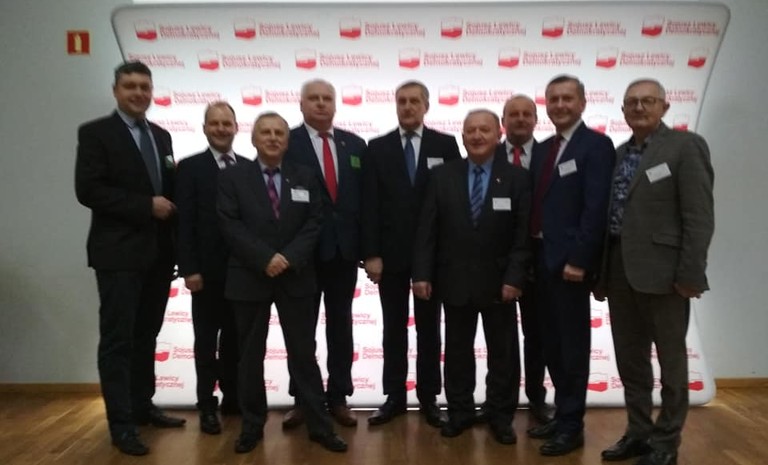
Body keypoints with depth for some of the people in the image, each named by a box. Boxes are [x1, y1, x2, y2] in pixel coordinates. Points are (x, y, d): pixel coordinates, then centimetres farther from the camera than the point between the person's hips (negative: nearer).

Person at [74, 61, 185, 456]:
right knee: (117, 339, 0)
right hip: (119, 252, -6)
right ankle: (121, 423, 8)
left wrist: (169, 207, -1)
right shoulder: (95, 133, -3)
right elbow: (88, 190, -14)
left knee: (146, 335, 14)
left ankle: (143, 406, 26)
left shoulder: (161, 136, 15)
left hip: (158, 252, 6)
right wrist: (146, 206, -16)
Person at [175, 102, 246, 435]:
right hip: (208, 269, -3)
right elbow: (185, 223, -6)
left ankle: (233, 397, 26)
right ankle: (207, 406, 16)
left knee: (235, 338, 13)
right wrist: (189, 268, -13)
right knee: (207, 341, 7)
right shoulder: (190, 168, 0)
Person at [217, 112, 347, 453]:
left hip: (295, 277, 1)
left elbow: (314, 223, 0)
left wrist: (289, 258, -14)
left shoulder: (305, 178, 7)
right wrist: (265, 258, -17)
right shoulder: (232, 177, 1)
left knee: (303, 353, 6)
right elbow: (230, 226, -8)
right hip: (249, 278, -1)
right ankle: (252, 425, 24)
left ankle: (319, 425, 15)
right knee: (251, 355, 9)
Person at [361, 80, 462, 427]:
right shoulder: (377, 148, 4)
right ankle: (394, 396, 20)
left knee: (429, 328, 10)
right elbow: (370, 205, 0)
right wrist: (371, 253, -7)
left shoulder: (446, 145, 2)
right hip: (391, 252, 1)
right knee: (394, 328, 9)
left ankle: (428, 397, 21)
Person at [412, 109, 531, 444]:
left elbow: (523, 234, -5)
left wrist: (514, 277, -13)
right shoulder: (442, 176, 2)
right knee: (457, 351, 12)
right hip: (454, 280, 1)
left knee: (503, 353, 10)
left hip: (499, 281, -1)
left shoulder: (517, 177, -2)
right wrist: (422, 274, -7)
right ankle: (460, 411, 28)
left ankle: (500, 415, 26)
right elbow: (427, 230, -1)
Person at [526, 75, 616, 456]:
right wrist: (530, 255, 7)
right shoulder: (542, 149, 16)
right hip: (542, 258, 8)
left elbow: (596, 208, -15)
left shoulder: (596, 145, -6)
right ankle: (562, 414, 28)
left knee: (572, 345, 2)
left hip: (570, 260, -7)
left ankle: (572, 425, 14)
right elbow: (536, 204, 13)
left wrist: (578, 259, -20)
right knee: (552, 344, 15)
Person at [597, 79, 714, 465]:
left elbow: (699, 216, -11)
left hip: (662, 272, -6)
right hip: (620, 271, 6)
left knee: (670, 360, 7)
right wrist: (603, 272, 11)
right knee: (629, 360, 13)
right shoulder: (618, 155, 15)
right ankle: (638, 433, 28)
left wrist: (690, 274, -17)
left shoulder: (685, 146, -4)